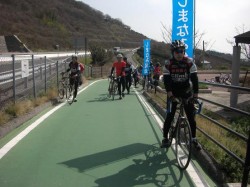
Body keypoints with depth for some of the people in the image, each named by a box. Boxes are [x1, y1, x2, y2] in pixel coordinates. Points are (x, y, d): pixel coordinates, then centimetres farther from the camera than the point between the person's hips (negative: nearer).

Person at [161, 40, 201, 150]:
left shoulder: (189, 62, -12)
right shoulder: (168, 64, -11)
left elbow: (194, 79, -16)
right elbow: (166, 80, -17)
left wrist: (195, 94, -25)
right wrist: (170, 94, -30)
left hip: (186, 92, 1)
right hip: (173, 93, 0)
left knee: (191, 116, 0)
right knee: (169, 116, -3)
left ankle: (194, 139, 14)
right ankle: (165, 138, 10)